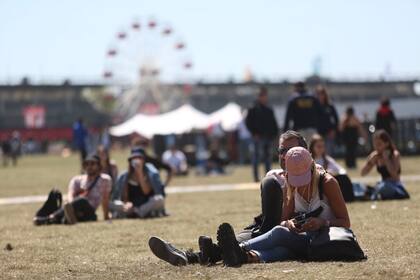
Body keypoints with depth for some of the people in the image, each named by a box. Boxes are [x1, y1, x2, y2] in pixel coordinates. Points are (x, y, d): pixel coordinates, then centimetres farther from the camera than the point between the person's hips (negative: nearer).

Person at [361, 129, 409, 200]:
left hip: (396, 186, -5)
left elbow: (394, 174, -25)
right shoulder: (375, 156, 2)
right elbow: (363, 173, 1)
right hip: (384, 184, 5)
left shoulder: (395, 154, -12)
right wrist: (371, 161, -13)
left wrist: (386, 158, -22)